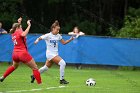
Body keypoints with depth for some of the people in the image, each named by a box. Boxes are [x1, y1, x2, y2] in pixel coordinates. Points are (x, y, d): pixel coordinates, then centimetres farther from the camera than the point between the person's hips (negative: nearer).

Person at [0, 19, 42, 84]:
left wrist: (19, 23, 38)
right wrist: (29, 26, -30)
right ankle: (39, 83, -11)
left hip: (15, 54, 8)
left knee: (14, 66, 38)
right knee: (35, 68, -3)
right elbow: (23, 34, -34)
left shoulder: (13, 34, 14)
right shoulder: (19, 32, -8)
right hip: (23, 53, -8)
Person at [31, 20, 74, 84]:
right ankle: (62, 79, -13)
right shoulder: (48, 36, -12)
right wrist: (37, 40, -27)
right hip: (50, 54, -7)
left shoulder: (58, 36, 5)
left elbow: (63, 42, 11)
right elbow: (40, 38, -5)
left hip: (55, 54, 7)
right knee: (62, 63, -20)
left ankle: (34, 76, 35)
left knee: (46, 67, 18)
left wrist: (70, 39, -3)